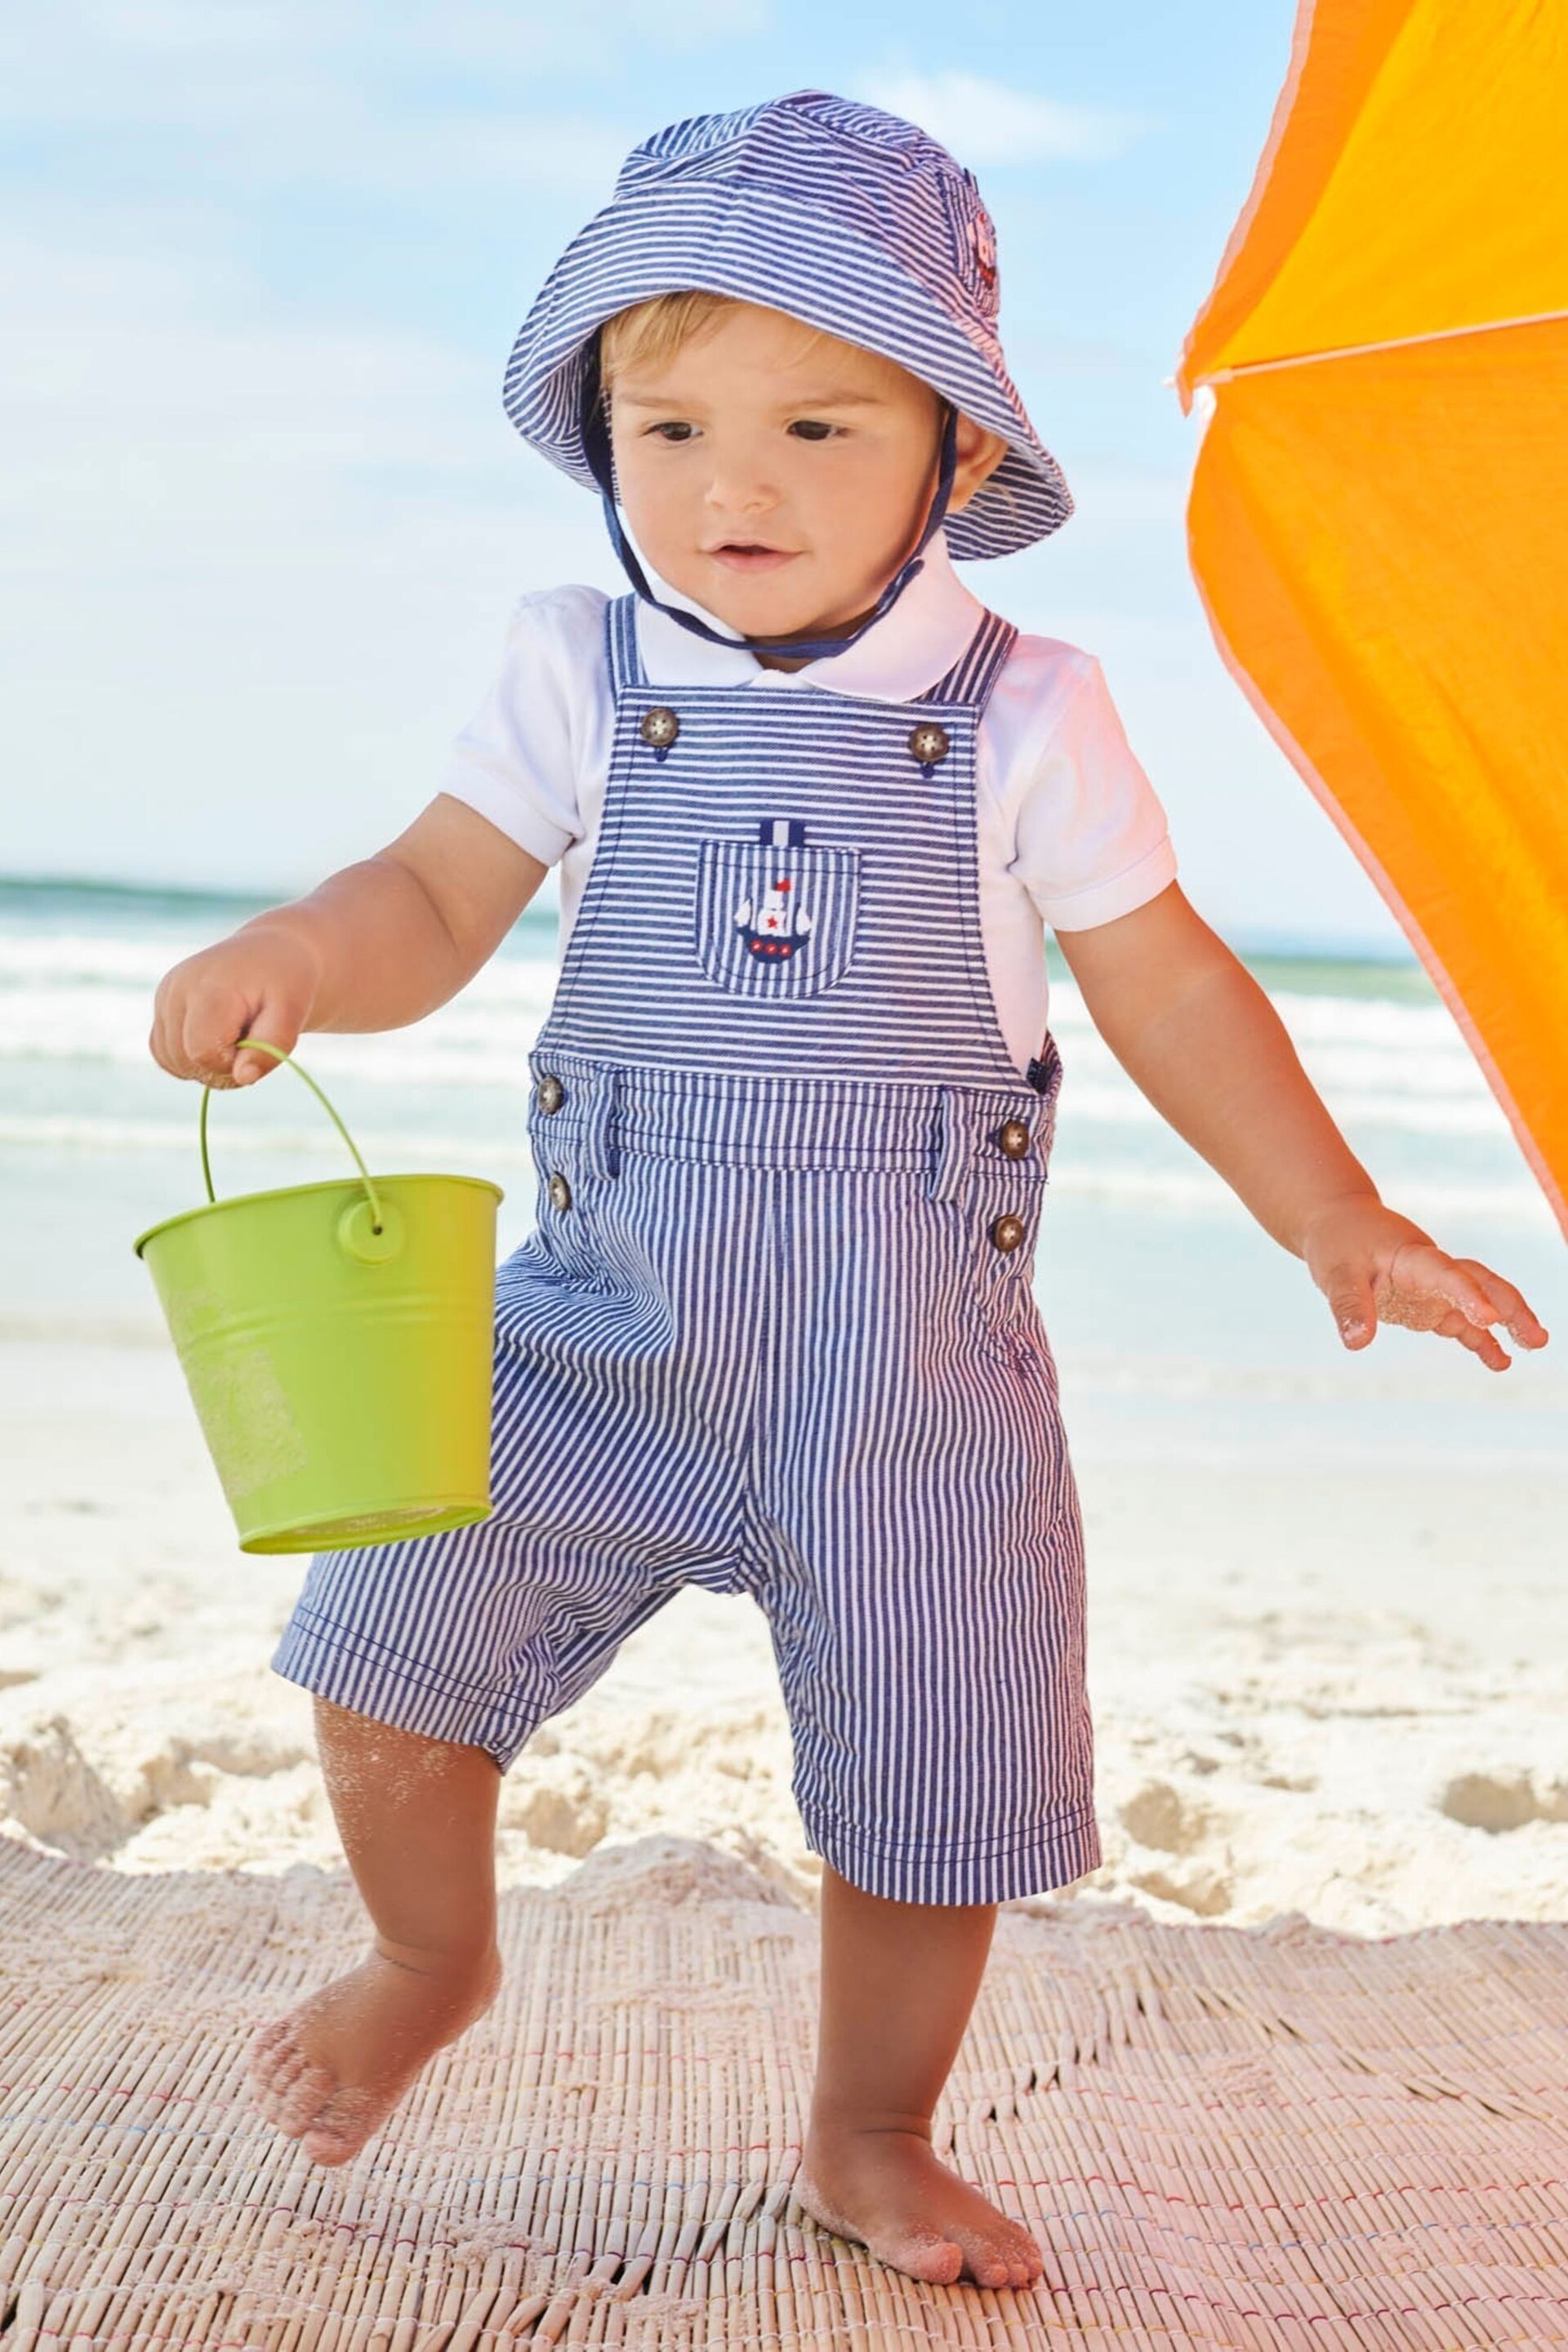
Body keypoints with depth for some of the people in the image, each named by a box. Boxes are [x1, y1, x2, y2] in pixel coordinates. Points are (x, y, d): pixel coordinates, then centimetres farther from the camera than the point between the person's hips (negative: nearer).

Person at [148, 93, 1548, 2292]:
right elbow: (439, 900, -3)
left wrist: (1337, 1219, 0)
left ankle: (872, 2135, 33)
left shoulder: (1021, 713, -3)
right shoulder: (580, 670, -1)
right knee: (391, 1631, -6)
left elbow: (1167, 984, 3)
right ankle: (431, 1959, 27)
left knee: (935, 1763, 6)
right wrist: (288, 959, -25)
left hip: (917, 1348, 0)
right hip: (608, 1310, 1)